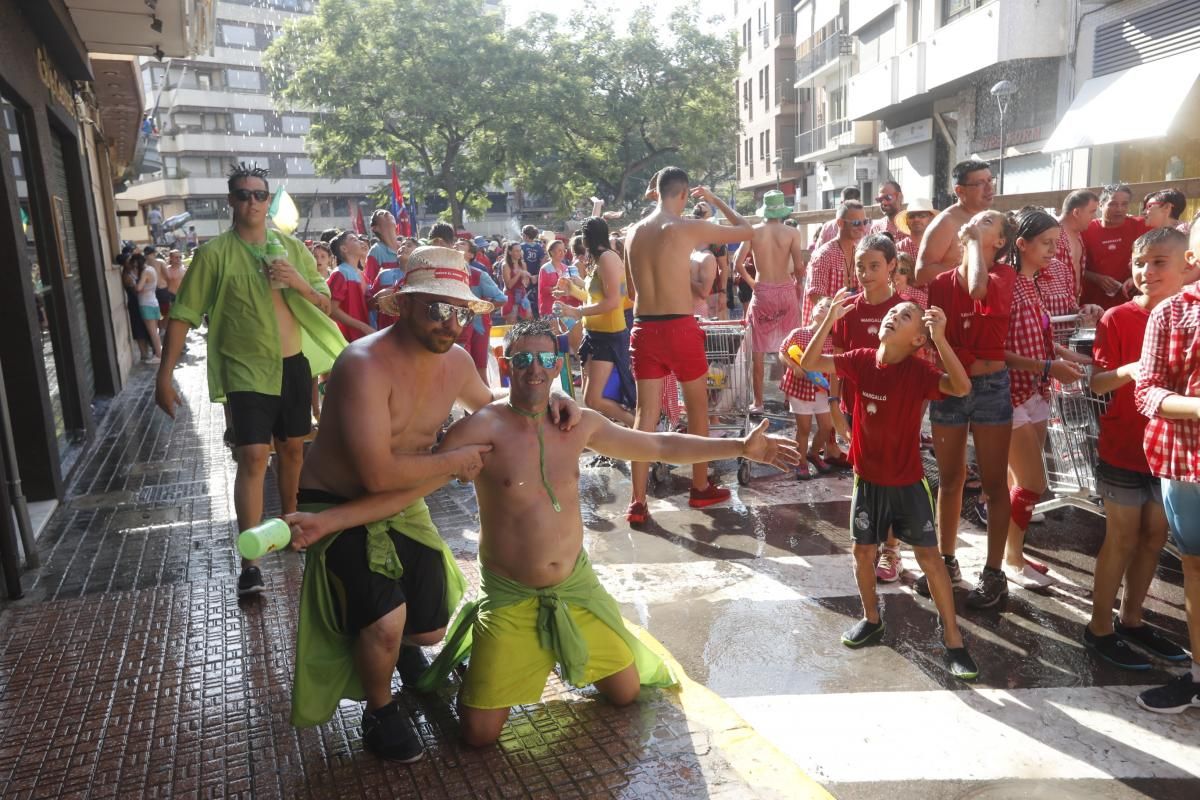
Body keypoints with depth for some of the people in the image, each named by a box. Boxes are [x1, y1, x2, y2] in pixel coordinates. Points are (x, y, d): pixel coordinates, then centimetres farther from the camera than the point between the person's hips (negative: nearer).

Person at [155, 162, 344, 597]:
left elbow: (326, 306, 7)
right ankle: (250, 562, -7)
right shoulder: (214, 252, -6)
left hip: (296, 364, 4)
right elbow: (183, 314, -7)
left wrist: (300, 284, -14)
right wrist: (165, 376, -12)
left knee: (292, 448, 17)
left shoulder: (293, 248, 6)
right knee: (253, 457, -11)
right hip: (246, 369, -4)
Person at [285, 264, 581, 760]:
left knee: (431, 629, 12)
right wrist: (455, 461, -23)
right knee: (385, 623, -26)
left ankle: (406, 650, 52)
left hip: (402, 508, 7)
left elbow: (489, 402, 15)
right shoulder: (365, 365, -31)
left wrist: (547, 396, -4)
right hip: (336, 507, -6)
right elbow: (378, 475, -36)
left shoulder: (456, 362, -8)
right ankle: (379, 711, 7)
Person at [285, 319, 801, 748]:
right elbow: (408, 486, -19)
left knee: (626, 693, 13)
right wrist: (329, 520, -31)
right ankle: (474, 652, 27)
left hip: (576, 584, 4)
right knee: (480, 735, -5)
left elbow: (660, 446, 7)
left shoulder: (578, 424, -2)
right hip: (509, 595, -4)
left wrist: (741, 447, 7)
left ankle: (557, 647, 40)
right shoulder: (483, 427, -17)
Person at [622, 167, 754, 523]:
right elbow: (747, 231, 5)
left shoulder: (633, 231, 9)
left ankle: (638, 502, 6)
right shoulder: (689, 227, -6)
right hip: (679, 327, -4)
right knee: (697, 406, 14)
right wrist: (715, 200, 17)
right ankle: (700, 488, 25)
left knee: (645, 413, 6)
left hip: (644, 328, 4)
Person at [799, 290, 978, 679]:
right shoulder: (861, 360, -7)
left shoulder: (920, 371, -16)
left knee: (929, 555, 1)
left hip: (909, 481, -3)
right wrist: (830, 318, -21)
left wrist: (940, 338, -39)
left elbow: (962, 388, -32)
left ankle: (953, 639, 14)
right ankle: (871, 618, 35)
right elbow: (809, 363, -14)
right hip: (868, 479, 3)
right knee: (863, 550, 12)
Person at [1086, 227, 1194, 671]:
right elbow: (1096, 383, -15)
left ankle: (1132, 620, 30)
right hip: (1124, 449, -4)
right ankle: (1099, 627, 17)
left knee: (1154, 538, 13)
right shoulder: (1117, 319, -11)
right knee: (1122, 539, 3)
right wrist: (1128, 371, -33)